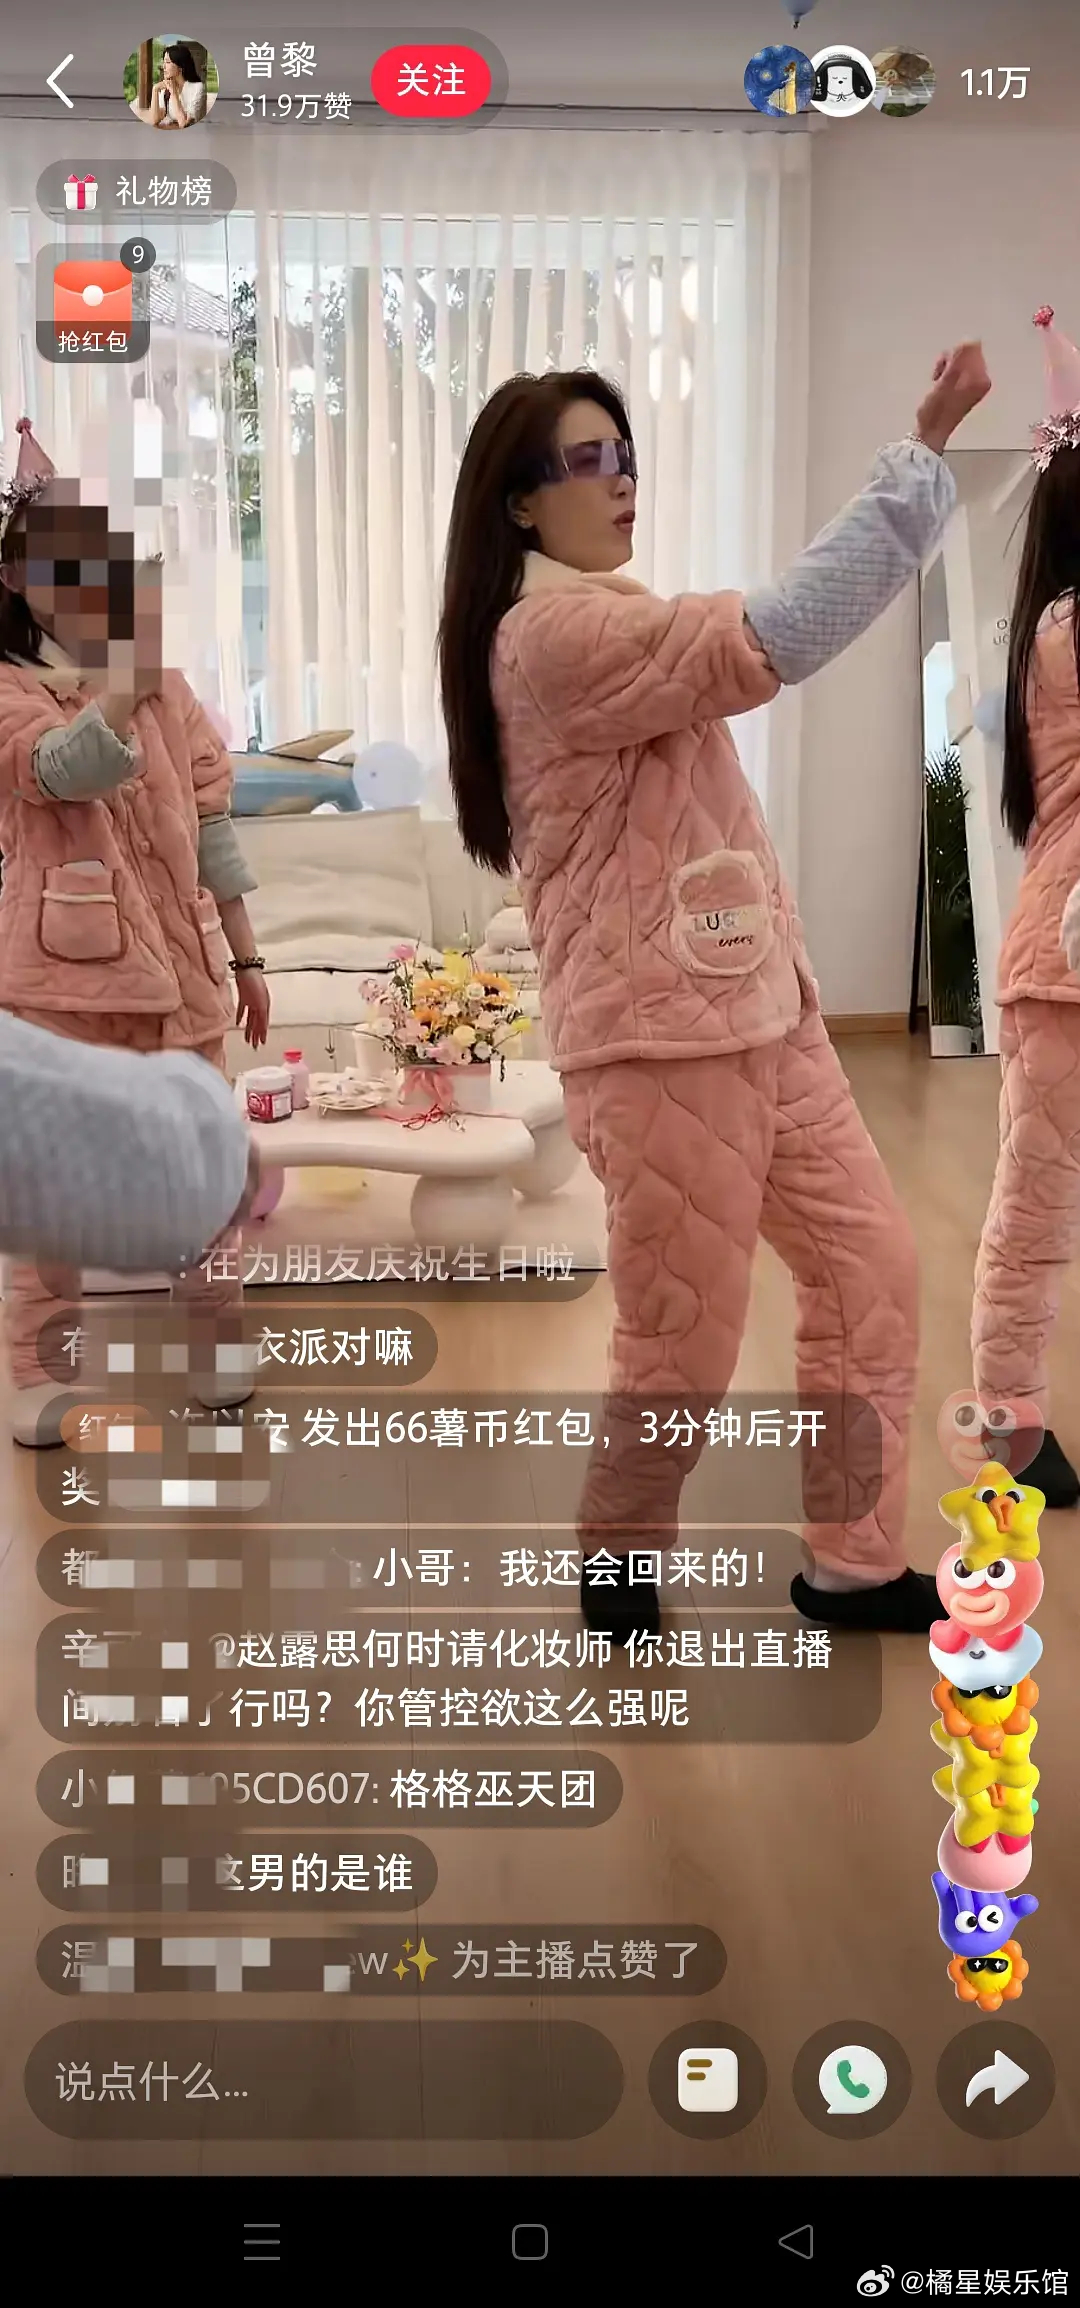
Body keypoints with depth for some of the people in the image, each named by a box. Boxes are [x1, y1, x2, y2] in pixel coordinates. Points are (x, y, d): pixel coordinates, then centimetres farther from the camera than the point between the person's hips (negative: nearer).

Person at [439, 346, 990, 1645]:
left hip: (756, 1010, 10)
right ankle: (617, 1567, 24)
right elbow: (775, 639, -26)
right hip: (658, 1037, -10)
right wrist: (925, 447, -26)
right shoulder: (552, 632, -15)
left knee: (868, 1265, 9)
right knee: (683, 1350, 0)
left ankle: (854, 1564, 19)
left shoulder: (606, 620, 19)